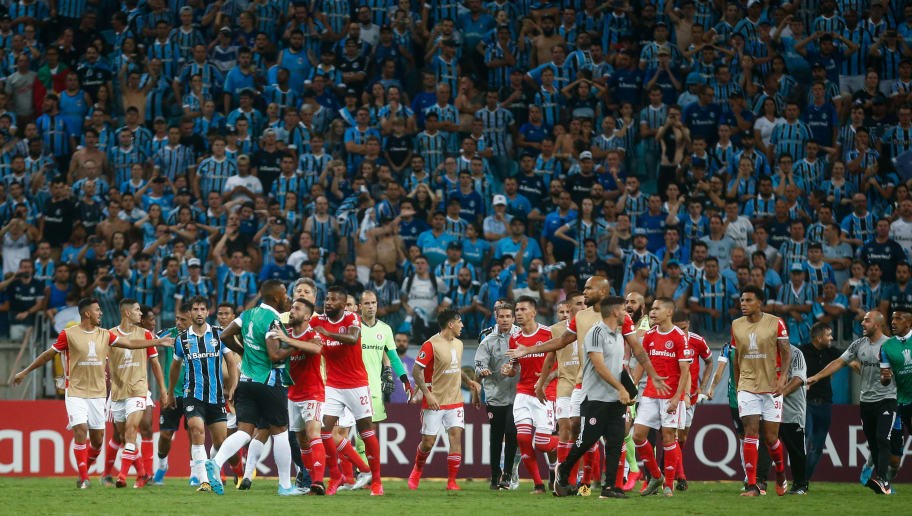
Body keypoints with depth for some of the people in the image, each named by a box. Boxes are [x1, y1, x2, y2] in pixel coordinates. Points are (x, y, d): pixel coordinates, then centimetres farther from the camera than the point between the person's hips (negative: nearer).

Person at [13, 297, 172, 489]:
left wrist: (158, 342, 5)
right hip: (76, 392, -4)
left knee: (97, 439, 3)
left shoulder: (105, 335, 6)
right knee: (80, 431, -16)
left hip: (97, 393, 4)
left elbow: (130, 343, 8)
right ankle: (83, 478, -7)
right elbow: (48, 355, 3)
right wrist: (25, 372, 8)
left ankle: (84, 470, 25)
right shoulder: (69, 335, -6)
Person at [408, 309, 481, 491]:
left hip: (455, 401, 6)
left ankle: (452, 481, -4)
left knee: (456, 435, -8)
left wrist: (468, 381, 9)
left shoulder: (458, 344, 11)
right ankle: (417, 471, 29)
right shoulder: (431, 344, -13)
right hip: (434, 401, -6)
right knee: (428, 442, 0)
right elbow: (416, 371, -14)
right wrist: (427, 394, -22)